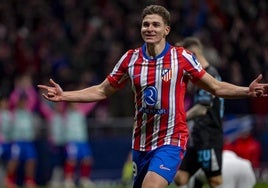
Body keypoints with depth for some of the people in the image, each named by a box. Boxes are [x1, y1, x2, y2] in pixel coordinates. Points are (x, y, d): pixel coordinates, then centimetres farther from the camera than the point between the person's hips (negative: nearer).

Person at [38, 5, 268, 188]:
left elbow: (216, 87, 1)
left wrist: (247, 91, -15)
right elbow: (102, 91, 12)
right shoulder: (130, 59, 4)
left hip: (171, 140, -5)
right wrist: (64, 95, 3)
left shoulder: (182, 58, -5)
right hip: (141, 142, 5)